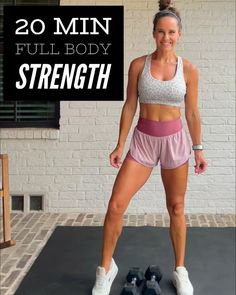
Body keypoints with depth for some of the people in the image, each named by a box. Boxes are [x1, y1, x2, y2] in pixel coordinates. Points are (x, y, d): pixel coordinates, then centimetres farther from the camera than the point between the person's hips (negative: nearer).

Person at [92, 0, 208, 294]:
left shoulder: (188, 69, -3)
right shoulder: (138, 65, -3)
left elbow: (192, 112, 4)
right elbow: (129, 107, 1)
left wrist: (198, 148, 6)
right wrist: (120, 145, 0)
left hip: (175, 141, 0)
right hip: (143, 140, 0)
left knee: (176, 208, 11)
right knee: (115, 206, -5)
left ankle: (180, 271, 28)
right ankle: (106, 269, 14)